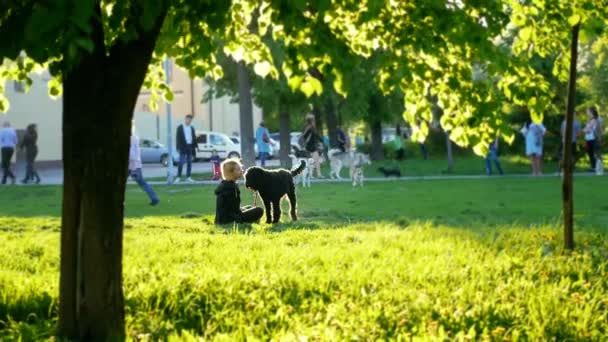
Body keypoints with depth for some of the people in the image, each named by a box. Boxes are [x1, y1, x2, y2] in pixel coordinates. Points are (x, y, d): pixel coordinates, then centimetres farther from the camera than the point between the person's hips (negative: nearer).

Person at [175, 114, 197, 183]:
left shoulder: (192, 128, 13)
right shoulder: (180, 127, 0)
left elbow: (194, 137, 15)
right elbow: (178, 138, -4)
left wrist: (195, 146, 7)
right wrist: (179, 148, -11)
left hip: (190, 146, 5)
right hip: (183, 146, -5)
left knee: (189, 163, 6)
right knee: (181, 162, -9)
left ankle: (188, 177, 10)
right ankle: (178, 177, -6)